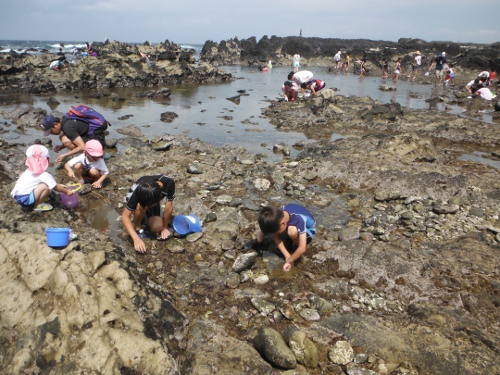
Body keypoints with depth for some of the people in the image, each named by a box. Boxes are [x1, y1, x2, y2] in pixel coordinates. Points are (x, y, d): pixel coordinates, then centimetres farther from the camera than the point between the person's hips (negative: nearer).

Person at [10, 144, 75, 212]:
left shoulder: (29, 171, 13)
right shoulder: (44, 175, -14)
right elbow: (55, 187, -3)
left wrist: (59, 185, 27)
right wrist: (67, 191, 10)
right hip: (25, 199, -10)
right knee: (45, 186, -18)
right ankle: (37, 205, -3)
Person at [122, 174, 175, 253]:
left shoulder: (169, 183, -37)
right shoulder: (137, 192, -41)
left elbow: (169, 206, -25)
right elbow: (125, 216, -37)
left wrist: (164, 227, -18)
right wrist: (136, 239, -46)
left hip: (153, 201, 2)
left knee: (157, 227, -20)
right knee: (141, 205, -38)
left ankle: (145, 219, 12)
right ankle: (137, 226, -11)